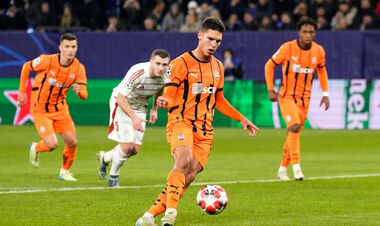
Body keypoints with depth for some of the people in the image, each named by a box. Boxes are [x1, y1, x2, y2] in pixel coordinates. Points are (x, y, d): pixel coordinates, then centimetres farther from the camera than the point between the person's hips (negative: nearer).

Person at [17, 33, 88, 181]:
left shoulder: (79, 68, -9)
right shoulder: (47, 61, -20)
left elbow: (84, 95, -8)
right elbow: (26, 67, -2)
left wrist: (79, 91, -33)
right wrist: (22, 91, 0)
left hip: (60, 109, 4)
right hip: (40, 110, -4)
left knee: (72, 142, -3)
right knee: (52, 144, -16)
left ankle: (65, 172, 23)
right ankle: (35, 149, 21)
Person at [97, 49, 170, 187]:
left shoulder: (165, 76, -16)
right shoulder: (138, 72, -34)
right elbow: (120, 97, -30)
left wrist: (154, 109, 3)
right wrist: (134, 117, -38)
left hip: (140, 108, 6)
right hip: (121, 104, -6)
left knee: (135, 149, 2)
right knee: (127, 146, -15)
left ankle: (105, 158, 30)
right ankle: (113, 176, 9)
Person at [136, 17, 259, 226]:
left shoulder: (218, 67, 16)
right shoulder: (181, 63, -4)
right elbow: (169, 95, -7)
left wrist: (241, 119, 25)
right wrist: (165, 102, -31)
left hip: (204, 129, 5)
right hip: (181, 122, -5)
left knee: (190, 174, -11)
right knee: (184, 160, -33)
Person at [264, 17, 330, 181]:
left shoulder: (319, 51, -2)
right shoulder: (287, 48, -13)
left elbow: (321, 70, 17)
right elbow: (269, 65, -1)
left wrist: (325, 94, 10)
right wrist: (270, 90, -7)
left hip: (304, 99, 4)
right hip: (286, 97, -4)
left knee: (294, 134, 7)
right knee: (294, 126, -25)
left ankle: (282, 169, 20)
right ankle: (296, 166, -24)